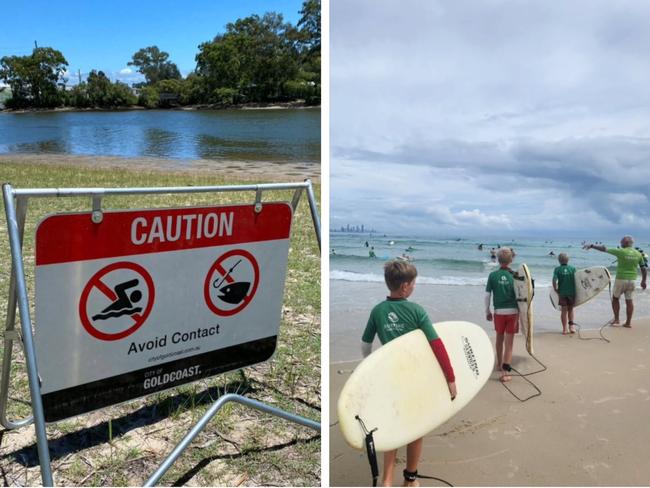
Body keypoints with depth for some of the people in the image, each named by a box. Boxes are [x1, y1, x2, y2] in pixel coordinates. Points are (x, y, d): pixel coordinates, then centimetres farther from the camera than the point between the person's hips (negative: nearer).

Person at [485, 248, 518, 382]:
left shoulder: (493, 275, -4)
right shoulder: (515, 275, -5)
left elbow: (487, 295, -3)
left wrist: (487, 311, 9)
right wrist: (520, 311, 11)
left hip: (499, 311, 1)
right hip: (513, 311, -1)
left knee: (499, 338, 21)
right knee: (509, 342, 2)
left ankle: (499, 363, 38)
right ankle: (505, 372, -3)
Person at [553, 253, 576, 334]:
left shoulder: (557, 269, -3)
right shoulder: (572, 268, 1)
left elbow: (554, 280, -13)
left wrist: (556, 290, -1)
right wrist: (576, 289, 9)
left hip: (562, 292, -1)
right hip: (572, 292, 1)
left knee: (564, 310, 6)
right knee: (570, 309, 17)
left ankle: (564, 329, 6)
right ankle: (571, 325, 3)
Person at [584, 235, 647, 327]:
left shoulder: (621, 251, -12)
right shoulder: (638, 254, 2)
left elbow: (604, 249, -7)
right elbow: (644, 269, 6)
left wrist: (592, 246, 2)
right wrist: (643, 281, 17)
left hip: (621, 279, -4)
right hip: (632, 280, 4)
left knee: (615, 298, 14)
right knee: (629, 300, 10)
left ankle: (616, 319, 13)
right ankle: (628, 322, 11)